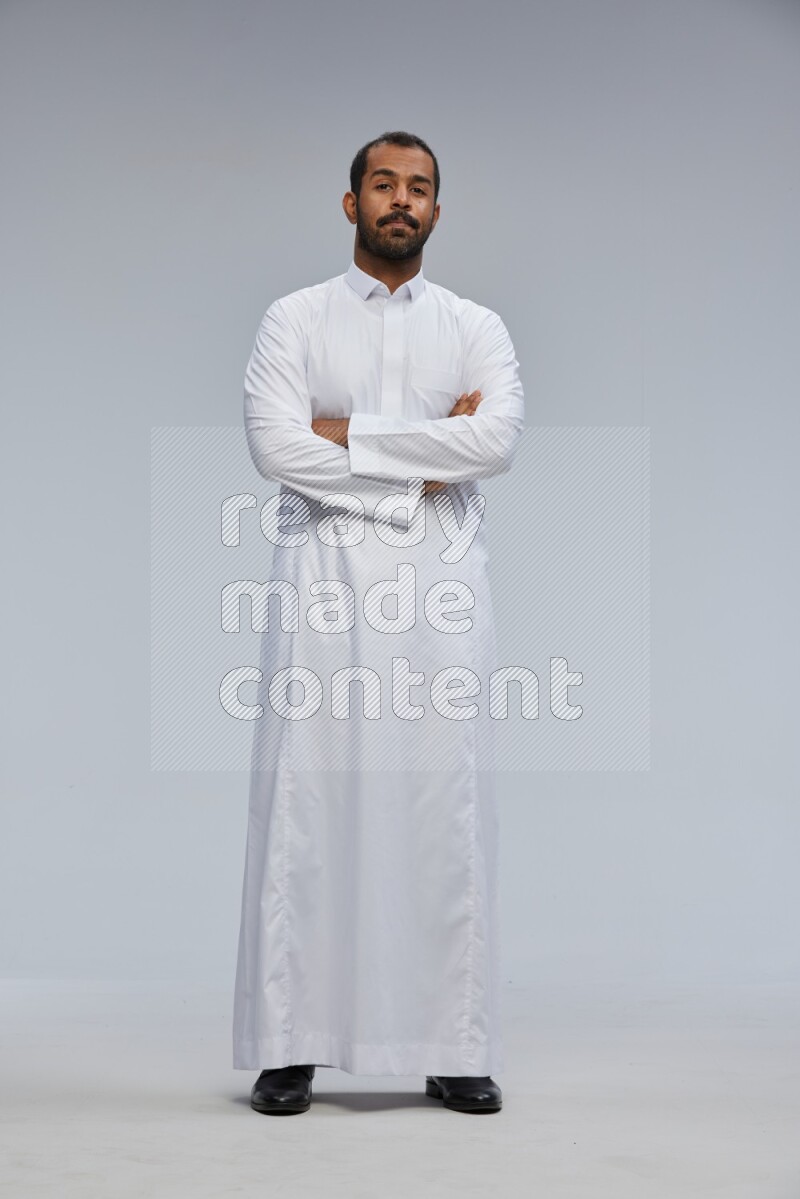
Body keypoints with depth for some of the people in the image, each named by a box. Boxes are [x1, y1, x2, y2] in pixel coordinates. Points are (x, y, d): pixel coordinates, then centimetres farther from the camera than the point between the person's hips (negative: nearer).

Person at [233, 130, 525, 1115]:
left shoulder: (477, 327, 12)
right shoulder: (294, 320, 8)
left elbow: (498, 441, -7)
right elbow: (276, 448, -8)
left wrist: (352, 432, -8)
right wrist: (425, 464, -7)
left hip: (441, 585, 1)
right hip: (324, 579, -1)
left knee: (446, 806, 1)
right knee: (306, 803, -3)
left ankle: (455, 1050, 8)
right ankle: (288, 1047, 6)